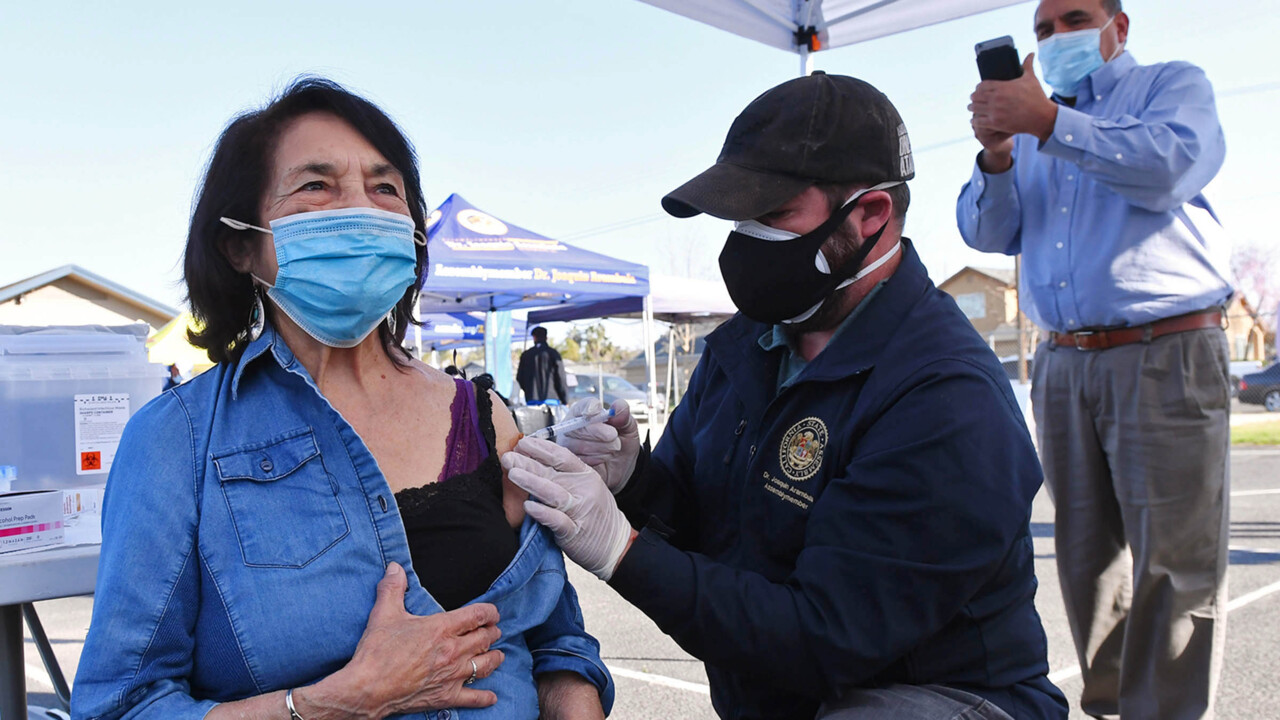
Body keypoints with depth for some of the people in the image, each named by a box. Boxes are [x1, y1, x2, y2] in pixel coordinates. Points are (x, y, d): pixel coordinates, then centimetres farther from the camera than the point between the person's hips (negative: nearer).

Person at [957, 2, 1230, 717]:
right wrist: (996, 156, -8)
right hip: (1065, 364, 5)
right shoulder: (1031, 124, 22)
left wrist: (1049, 123, -19)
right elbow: (986, 233, 10)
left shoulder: (1172, 84, 9)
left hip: (1166, 359, -4)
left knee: (1173, 564, -7)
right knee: (1087, 557, 8)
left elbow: (1172, 165, -14)